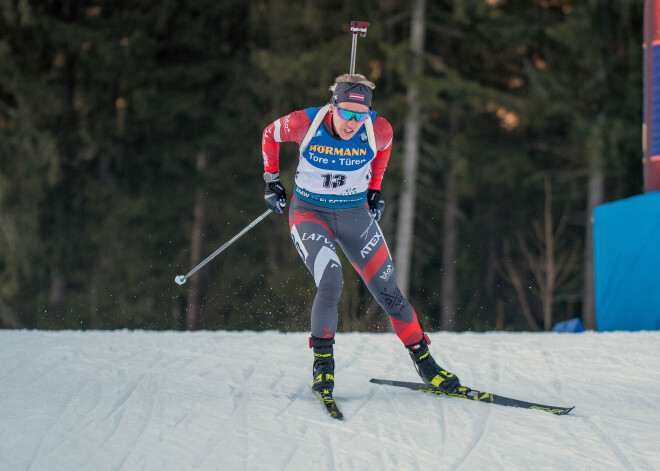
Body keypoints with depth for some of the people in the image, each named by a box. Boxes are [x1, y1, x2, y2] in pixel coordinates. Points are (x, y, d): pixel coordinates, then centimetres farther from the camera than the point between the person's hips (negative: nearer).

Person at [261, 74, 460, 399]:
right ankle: (322, 361, -7)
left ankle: (424, 362, 18)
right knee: (331, 283, -26)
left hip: (356, 215, 2)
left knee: (388, 293, 1)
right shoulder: (305, 124, -22)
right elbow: (270, 134, 0)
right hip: (310, 213, -2)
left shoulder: (378, 129, -16)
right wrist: (272, 180, 4)